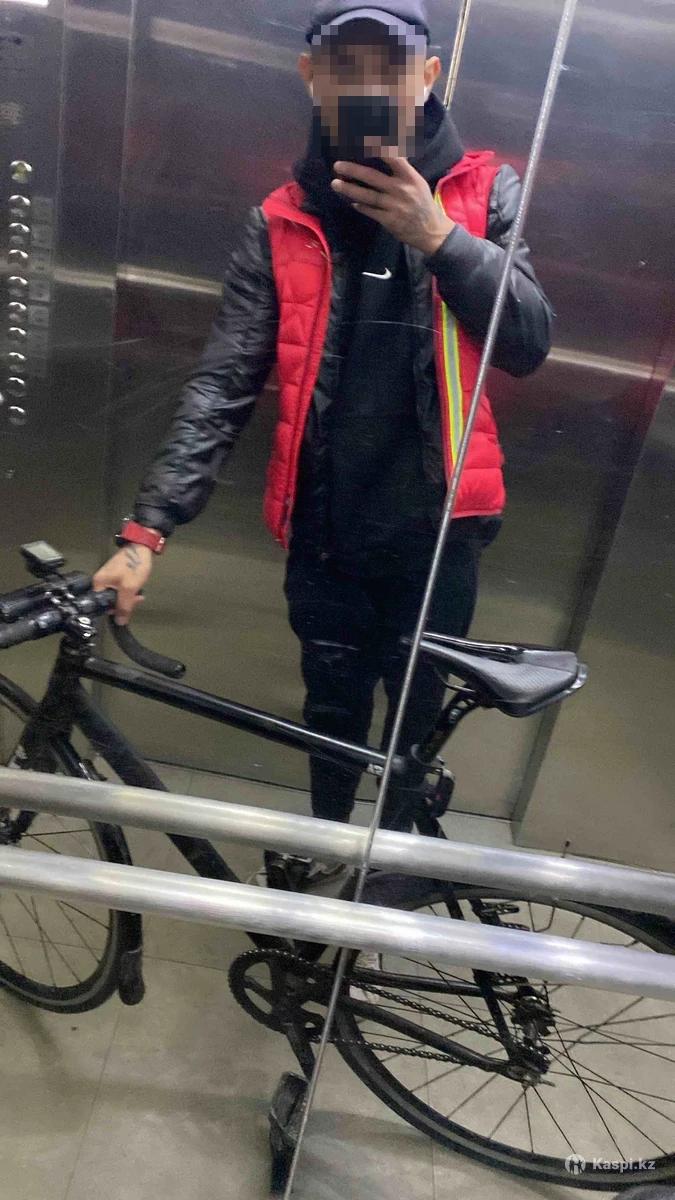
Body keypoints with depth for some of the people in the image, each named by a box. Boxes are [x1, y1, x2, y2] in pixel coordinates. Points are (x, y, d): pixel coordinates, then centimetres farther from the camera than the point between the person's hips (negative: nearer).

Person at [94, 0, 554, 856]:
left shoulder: (484, 193, 1)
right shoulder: (282, 224, -1)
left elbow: (529, 344, -7)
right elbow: (221, 385, -8)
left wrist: (437, 234, -20)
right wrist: (147, 528, -16)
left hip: (437, 529, 0)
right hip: (325, 532, 1)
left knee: (417, 721, 15)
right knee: (333, 713, 17)